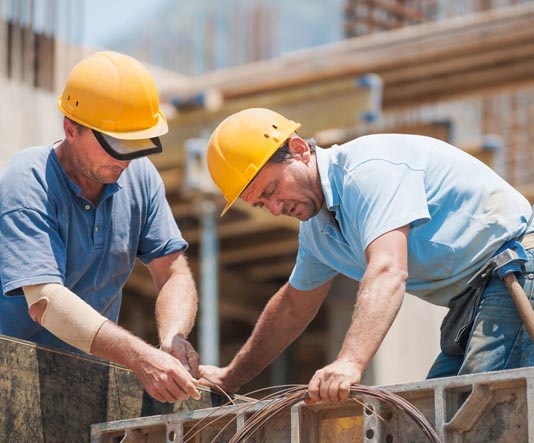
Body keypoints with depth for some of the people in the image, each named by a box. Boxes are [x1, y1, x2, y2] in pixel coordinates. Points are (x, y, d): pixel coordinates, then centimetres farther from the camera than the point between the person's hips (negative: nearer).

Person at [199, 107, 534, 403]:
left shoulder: (369, 168, -19)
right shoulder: (317, 227, 12)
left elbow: (388, 272, -33)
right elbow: (293, 307, 28)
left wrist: (350, 363, -45)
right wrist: (231, 378, 31)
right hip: (470, 303, 10)